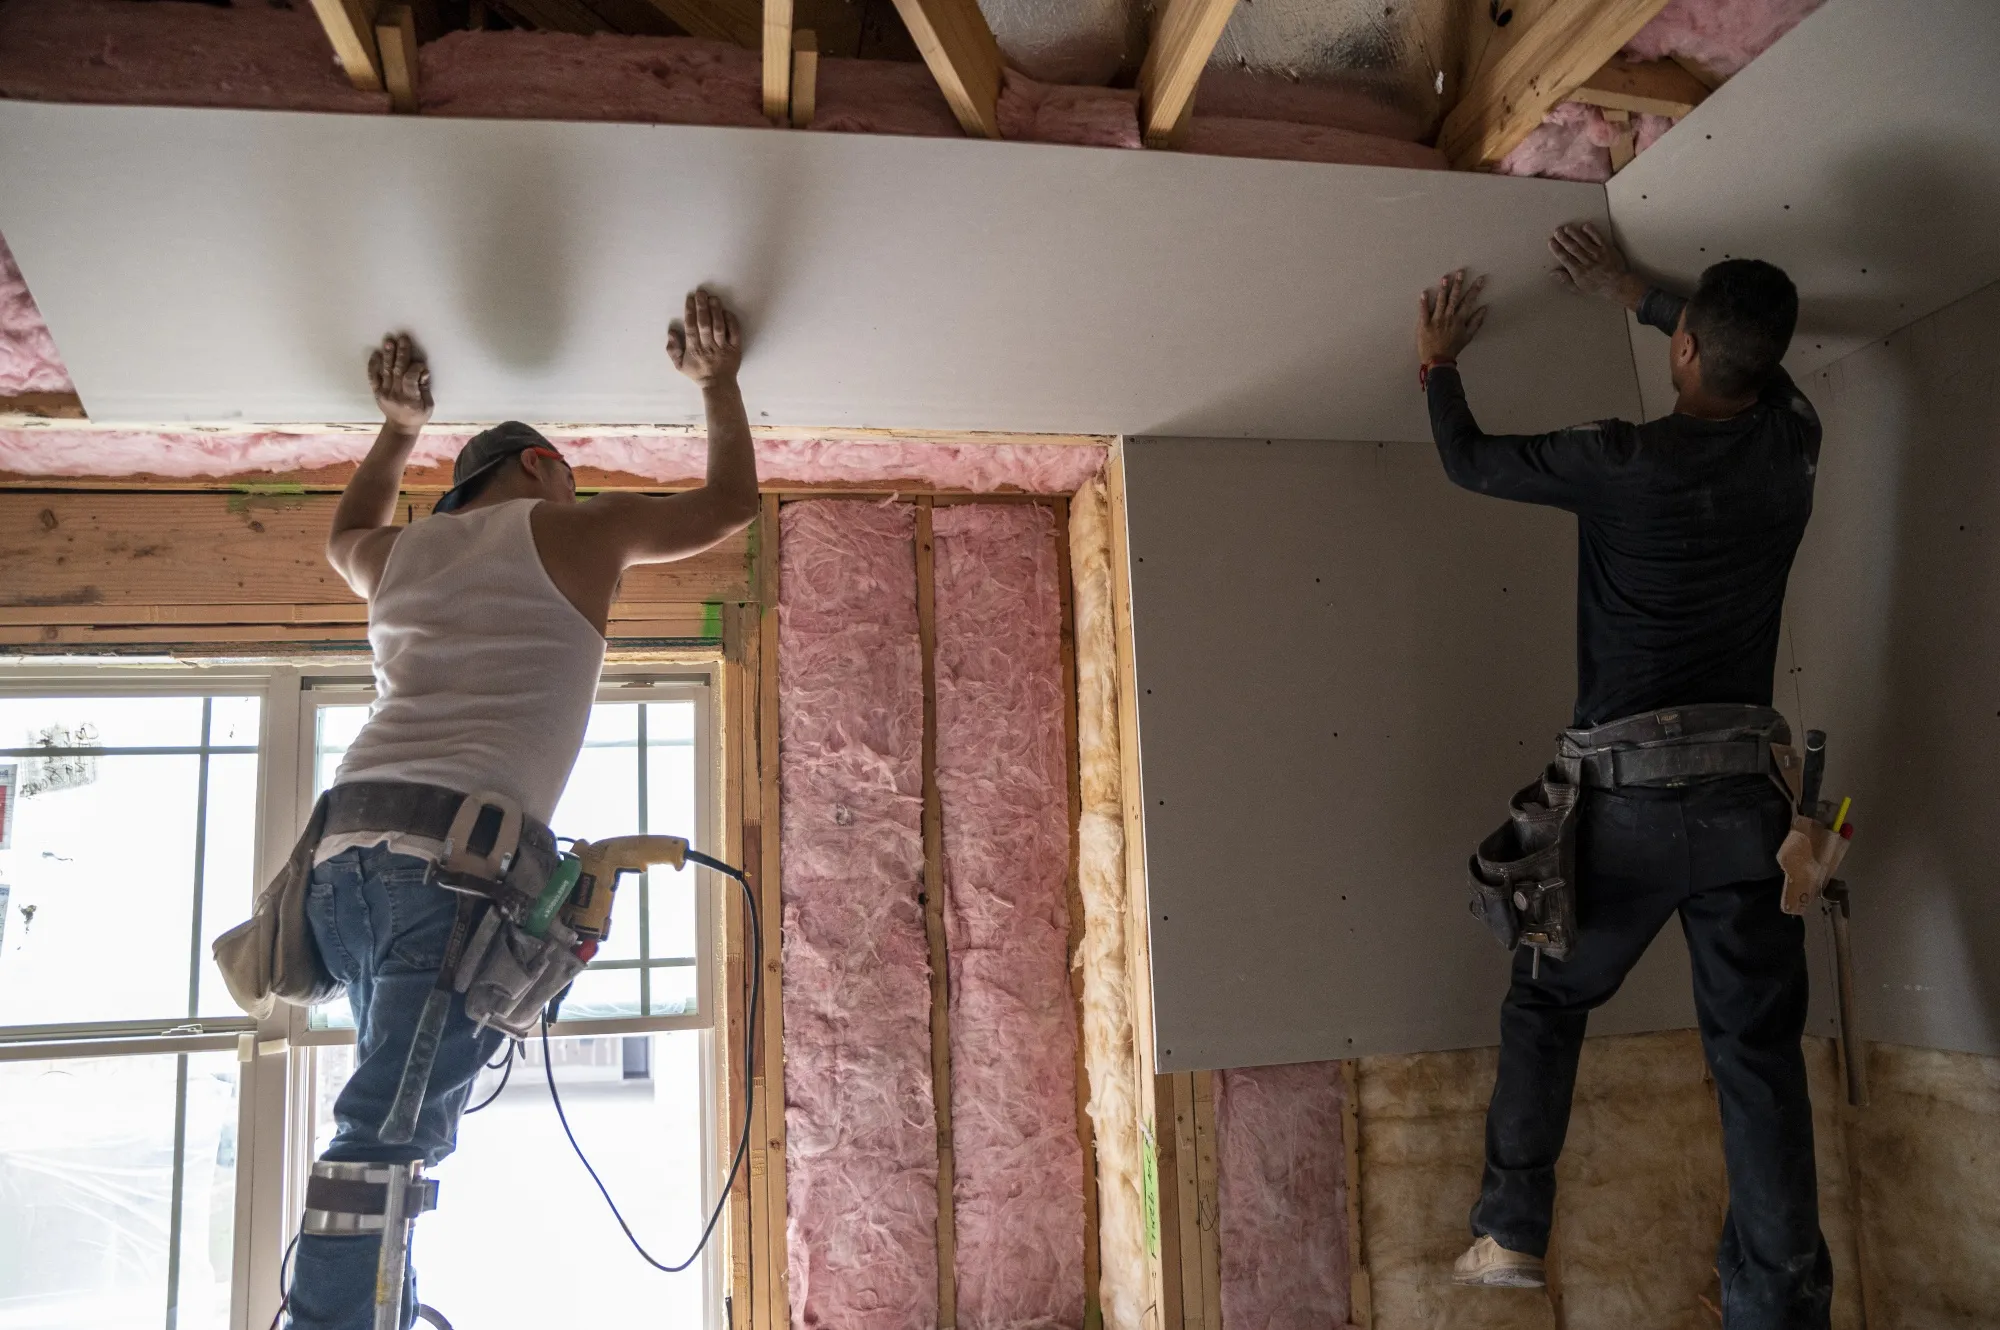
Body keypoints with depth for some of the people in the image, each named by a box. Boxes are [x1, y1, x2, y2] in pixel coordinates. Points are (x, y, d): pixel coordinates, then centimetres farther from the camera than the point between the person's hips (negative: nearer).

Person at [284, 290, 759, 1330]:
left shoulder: (403, 552, 25)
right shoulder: (574, 531, 11)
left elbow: (347, 538, 52)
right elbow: (730, 503, 23)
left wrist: (398, 429, 59)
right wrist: (718, 383, 36)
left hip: (345, 834, 7)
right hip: (460, 850, -6)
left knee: (405, 1107, 13)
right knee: (391, 1125, -13)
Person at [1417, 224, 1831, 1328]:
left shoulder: (1622, 462, -10)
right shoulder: (1791, 444, 4)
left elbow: (1469, 462, 6)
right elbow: (1754, 351, 27)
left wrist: (1437, 364, 24)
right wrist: (1630, 295, 36)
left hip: (1630, 792, -3)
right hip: (1751, 790, 3)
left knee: (1546, 1003, 14)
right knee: (1757, 1046, 5)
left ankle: (1510, 1234, 14)